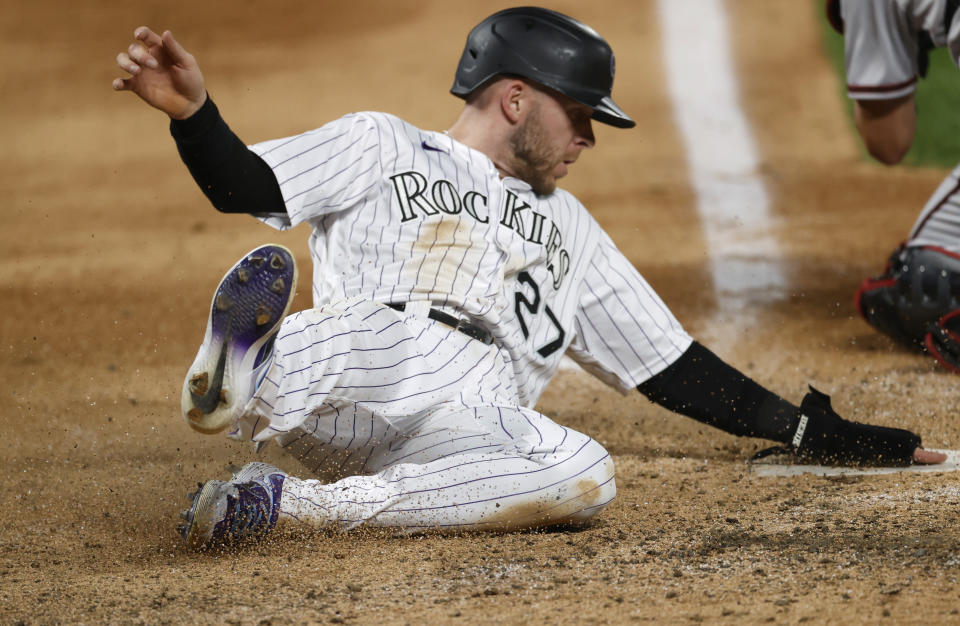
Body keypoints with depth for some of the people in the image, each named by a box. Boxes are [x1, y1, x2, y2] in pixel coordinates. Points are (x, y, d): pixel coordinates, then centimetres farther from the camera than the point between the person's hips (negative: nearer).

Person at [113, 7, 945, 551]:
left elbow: (669, 367, 34)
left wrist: (813, 433, 27)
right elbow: (245, 186, 4)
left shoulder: (567, 225, 35)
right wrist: (192, 113, -17)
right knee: (391, 334, -35)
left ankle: (287, 503, -34)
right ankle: (238, 387, -67)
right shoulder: (380, 149, 20)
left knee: (586, 475, -29)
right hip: (350, 403, -4)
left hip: (470, 437, 4)